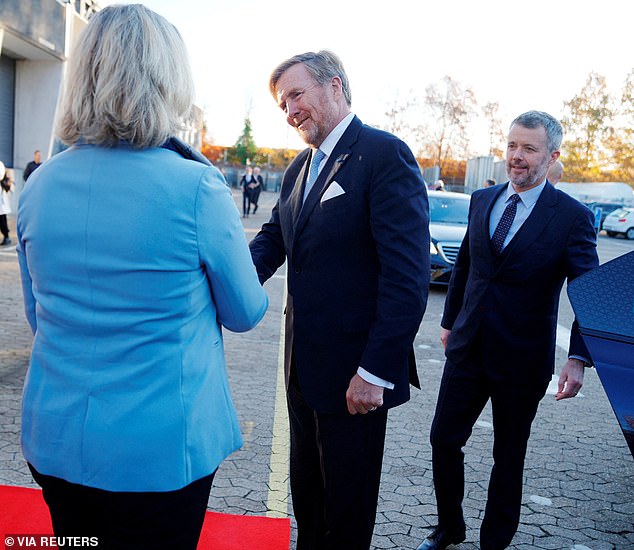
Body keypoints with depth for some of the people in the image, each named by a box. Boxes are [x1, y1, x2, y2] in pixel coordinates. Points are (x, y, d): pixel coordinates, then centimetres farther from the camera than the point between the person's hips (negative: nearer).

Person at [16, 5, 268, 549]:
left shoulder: (38, 187, -3)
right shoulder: (197, 189, -18)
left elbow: (38, 315, 10)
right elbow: (246, 313, -3)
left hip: (54, 439, 5)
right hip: (159, 450, -4)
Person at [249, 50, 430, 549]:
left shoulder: (385, 155, -15)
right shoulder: (300, 167, 13)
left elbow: (408, 273, -22)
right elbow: (273, 239, 10)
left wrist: (376, 370, -24)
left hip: (356, 372, -8)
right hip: (304, 364, 8)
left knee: (347, 506, 11)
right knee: (306, 490, 23)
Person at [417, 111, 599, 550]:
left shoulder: (572, 217, -10)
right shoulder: (482, 200, 5)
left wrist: (579, 358, -23)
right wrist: (450, 321, 18)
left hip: (522, 359, -4)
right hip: (469, 348, 4)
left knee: (509, 456, 12)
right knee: (444, 439, 8)